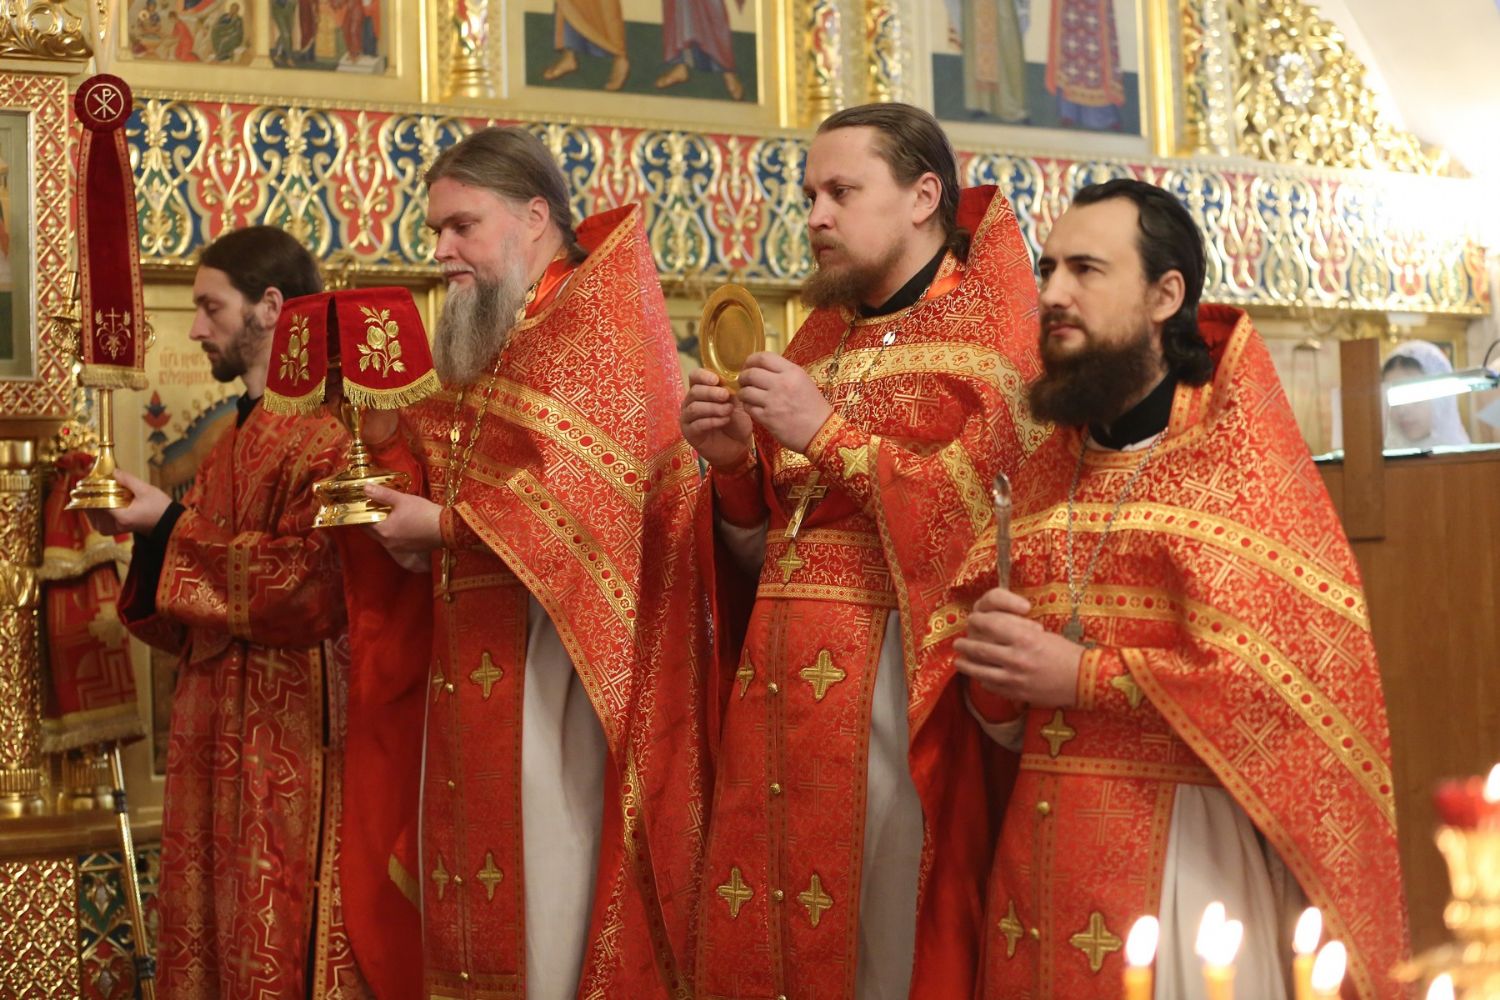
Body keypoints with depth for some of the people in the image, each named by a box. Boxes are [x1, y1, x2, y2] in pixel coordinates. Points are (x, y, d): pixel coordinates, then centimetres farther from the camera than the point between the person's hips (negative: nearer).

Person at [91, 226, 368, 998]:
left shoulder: (322, 429, -12)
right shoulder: (239, 436, 17)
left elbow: (307, 585, -21)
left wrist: (170, 523, -14)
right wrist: (145, 527, 3)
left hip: (289, 724, -9)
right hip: (218, 720, 9)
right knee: (215, 924, 12)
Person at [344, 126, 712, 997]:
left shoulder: (600, 314, -7)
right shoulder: (482, 342, 19)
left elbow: (580, 491, -18)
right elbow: (447, 480, 18)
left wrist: (442, 525, -12)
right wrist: (392, 440, -1)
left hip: (557, 647, -8)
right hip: (473, 655, 8)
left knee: (554, 893, -5)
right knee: (478, 895, 8)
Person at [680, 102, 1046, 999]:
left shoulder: (988, 329, -2)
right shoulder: (819, 340, 17)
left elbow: (994, 520, -16)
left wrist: (828, 437, -14)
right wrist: (737, 464, 0)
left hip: (901, 689, -6)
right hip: (777, 687, 6)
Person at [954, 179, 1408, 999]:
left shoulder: (1238, 448, -7)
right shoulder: (1044, 474, 10)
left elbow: (1308, 664, -17)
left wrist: (1083, 676, -18)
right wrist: (993, 655, -8)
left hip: (1190, 842, -5)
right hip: (1042, 844, 5)